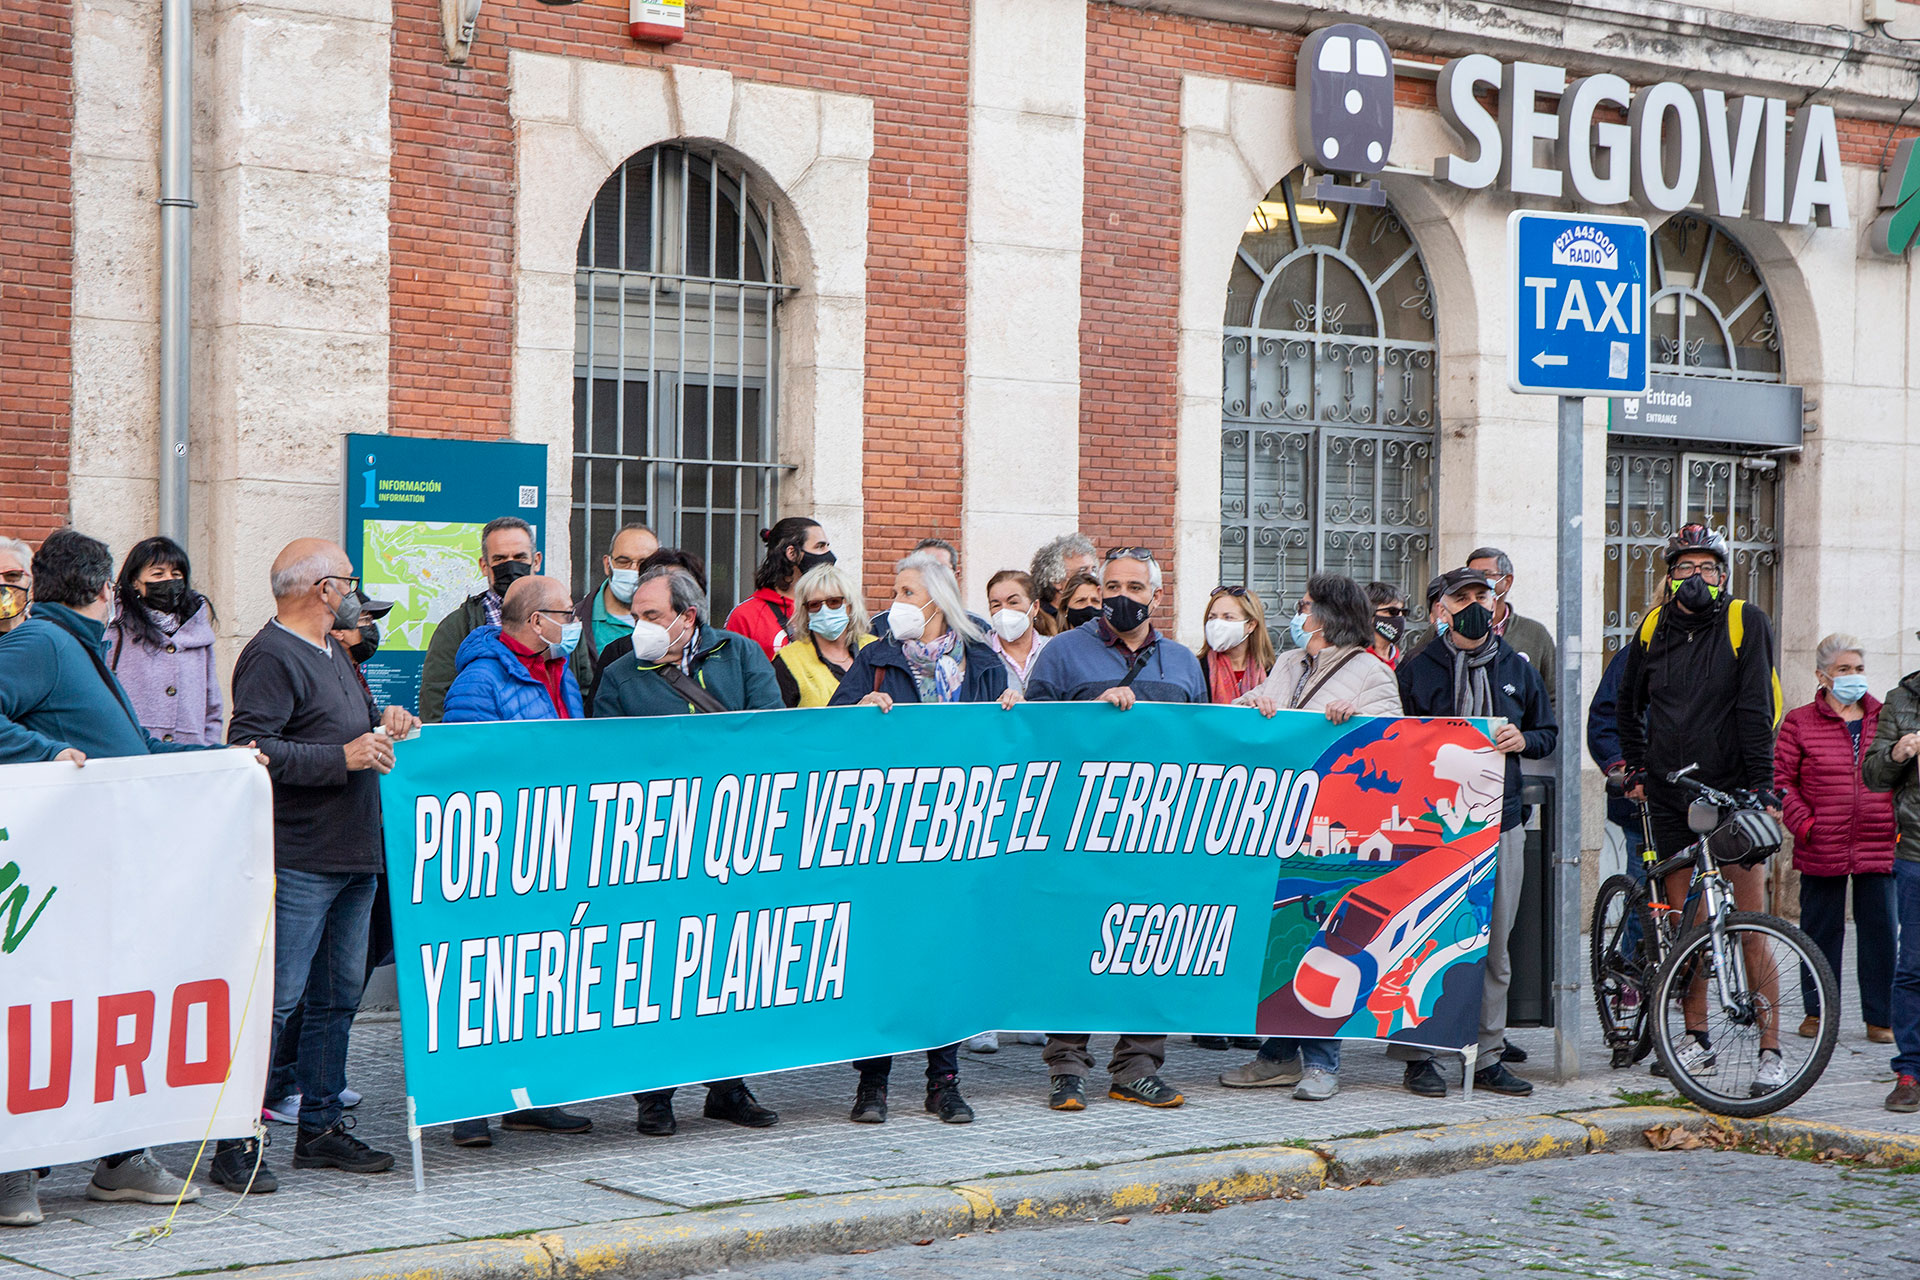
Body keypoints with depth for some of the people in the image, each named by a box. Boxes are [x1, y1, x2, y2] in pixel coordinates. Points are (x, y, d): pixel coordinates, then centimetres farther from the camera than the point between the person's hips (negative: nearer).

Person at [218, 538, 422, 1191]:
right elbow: (249, 749, -21)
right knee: (277, 998, -9)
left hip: (353, 857, 10)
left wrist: (384, 722, 9)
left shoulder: (333, 653, 19)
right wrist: (343, 756, -21)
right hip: (297, 861, -10)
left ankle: (321, 1126, 22)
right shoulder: (272, 657, -11)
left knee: (339, 995, 13)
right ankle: (237, 1142, -5)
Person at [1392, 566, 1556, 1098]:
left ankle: (1489, 1056, 14)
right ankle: (1418, 1056, 2)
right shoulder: (1417, 670, 4)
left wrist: (1523, 740, -1)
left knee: (1495, 946, 6)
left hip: (1500, 820, 3)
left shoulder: (1517, 669, 14)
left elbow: (1548, 730, 21)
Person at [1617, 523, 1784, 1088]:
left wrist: (1761, 785, -16)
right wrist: (1635, 768, 19)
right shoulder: (1653, 630, 8)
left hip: (1731, 792, -4)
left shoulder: (1745, 623, -4)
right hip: (1670, 797, 4)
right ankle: (1697, 1037, 17)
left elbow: (1758, 707, -10)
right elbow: (1628, 706, 24)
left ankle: (1770, 1049, -6)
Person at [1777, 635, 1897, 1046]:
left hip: (1878, 847, 2)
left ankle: (1880, 1018, 10)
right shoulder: (1800, 723, 3)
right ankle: (1817, 1012, 19)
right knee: (1820, 930, 5)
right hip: (1821, 850, -2)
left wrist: (1901, 823, 5)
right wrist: (1803, 822, -7)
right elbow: (1780, 778, 2)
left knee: (1879, 931, 1)